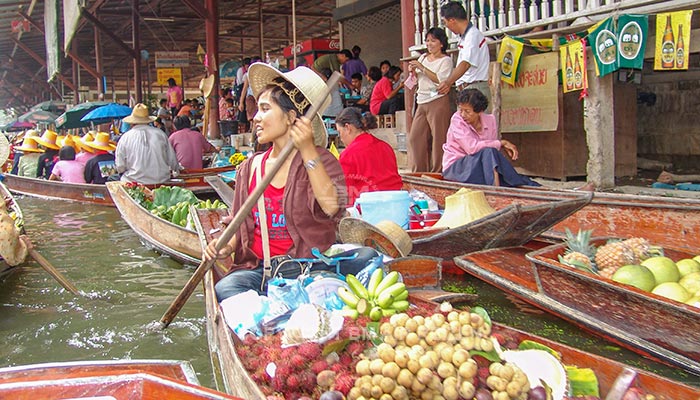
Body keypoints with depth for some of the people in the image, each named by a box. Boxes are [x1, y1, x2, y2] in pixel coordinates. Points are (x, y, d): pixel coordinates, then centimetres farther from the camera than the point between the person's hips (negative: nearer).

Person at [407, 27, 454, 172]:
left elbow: (440, 79, -15)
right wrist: (413, 72, 4)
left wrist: (422, 68, -15)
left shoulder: (446, 60, 0)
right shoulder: (423, 57, 19)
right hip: (422, 102, 6)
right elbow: (417, 79, 26)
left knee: (438, 138, -7)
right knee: (415, 137, 0)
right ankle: (418, 171, 7)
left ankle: (438, 172, -2)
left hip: (438, 101, -6)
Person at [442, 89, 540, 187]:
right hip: (454, 167, -5)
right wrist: (502, 143, -19)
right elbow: (472, 147, -26)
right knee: (488, 152, -28)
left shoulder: (490, 120, 0)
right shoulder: (457, 119, -15)